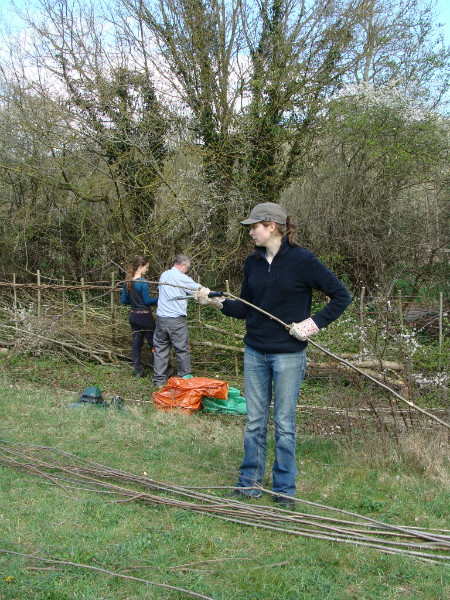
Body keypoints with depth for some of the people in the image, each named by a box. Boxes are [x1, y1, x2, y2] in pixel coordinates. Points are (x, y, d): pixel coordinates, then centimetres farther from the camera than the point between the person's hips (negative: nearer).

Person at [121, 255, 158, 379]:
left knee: (136, 343, 11)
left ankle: (138, 371, 13)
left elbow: (124, 300, 9)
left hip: (133, 315, 7)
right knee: (153, 342, 5)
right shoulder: (143, 282, -19)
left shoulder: (127, 282, 3)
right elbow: (147, 301, -15)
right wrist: (158, 300, -1)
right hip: (145, 316, -7)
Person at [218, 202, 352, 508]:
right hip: (255, 353, 5)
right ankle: (250, 482, 24)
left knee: (284, 424, 5)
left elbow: (342, 296, -7)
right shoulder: (253, 262, 6)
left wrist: (314, 323, -15)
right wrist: (218, 301, -4)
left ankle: (285, 489, 19)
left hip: (288, 355, -5)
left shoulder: (301, 260, -11)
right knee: (254, 422, 11)